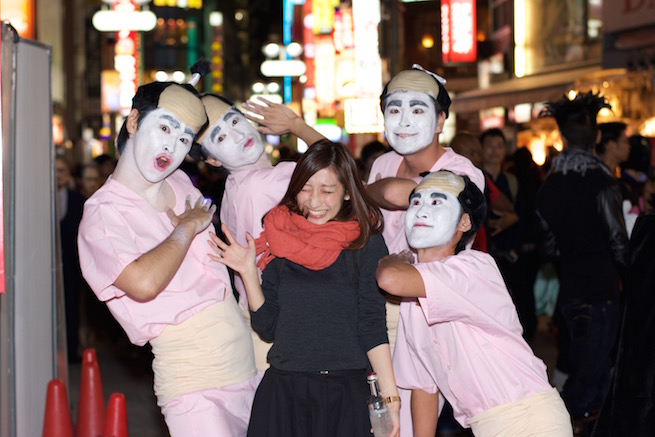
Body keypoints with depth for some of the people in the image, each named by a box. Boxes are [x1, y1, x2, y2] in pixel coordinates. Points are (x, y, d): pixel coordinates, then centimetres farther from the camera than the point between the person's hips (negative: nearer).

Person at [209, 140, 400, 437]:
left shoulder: (367, 244, -2)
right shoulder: (279, 239, 7)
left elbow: (372, 326, -3)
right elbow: (267, 326, 7)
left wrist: (390, 398, -10)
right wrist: (249, 272, -4)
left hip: (344, 392, -2)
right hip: (281, 390, 3)